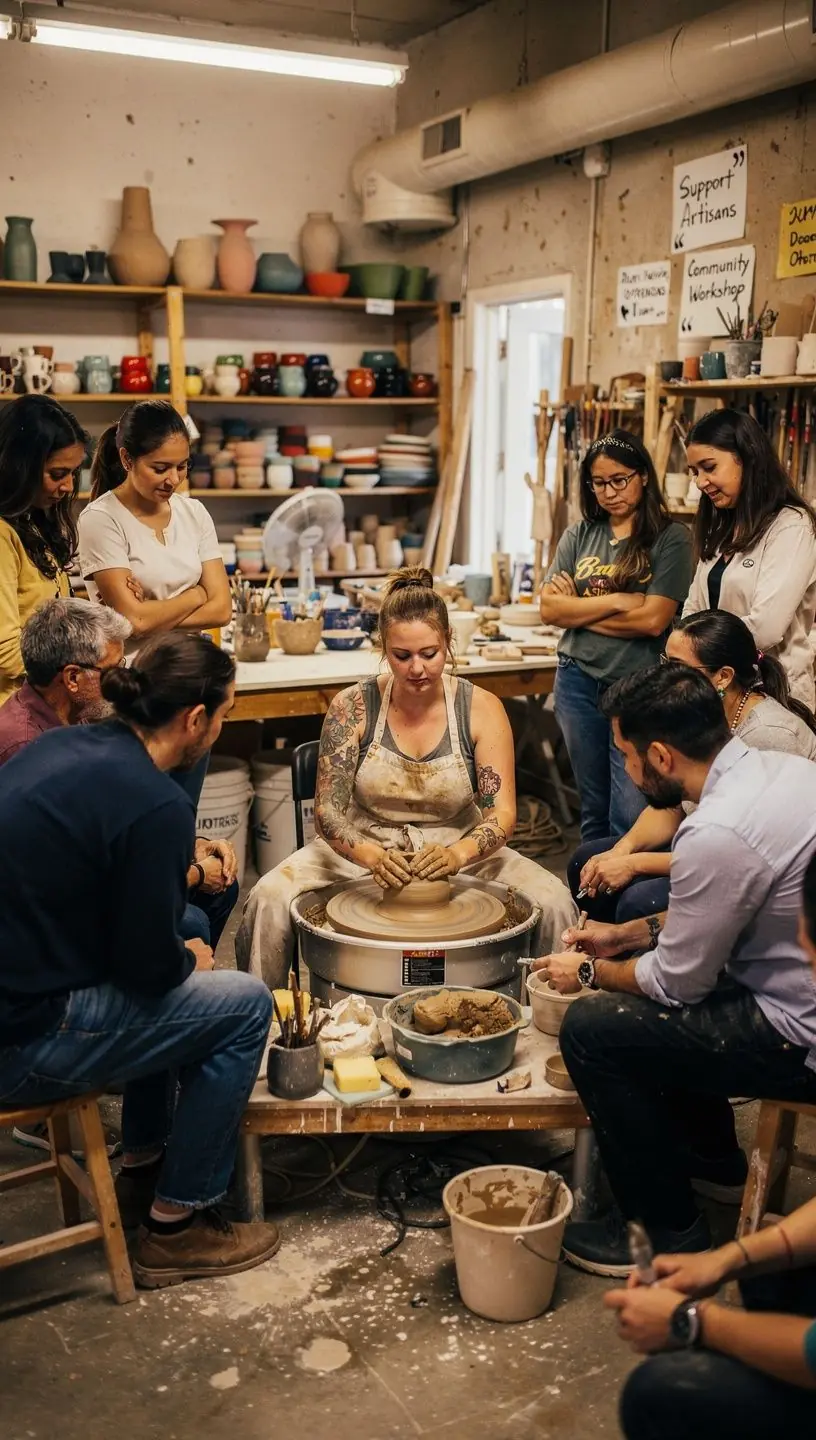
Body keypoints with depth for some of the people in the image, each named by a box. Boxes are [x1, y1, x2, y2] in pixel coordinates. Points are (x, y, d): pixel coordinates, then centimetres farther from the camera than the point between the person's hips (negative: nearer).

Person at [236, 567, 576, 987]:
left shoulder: (481, 708, -9)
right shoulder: (353, 707, -10)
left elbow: (502, 814, -13)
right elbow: (327, 810, -12)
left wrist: (457, 854, -34)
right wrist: (371, 856, -33)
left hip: (459, 852, 1)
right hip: (364, 849, 0)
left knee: (552, 900, -23)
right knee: (270, 899, -26)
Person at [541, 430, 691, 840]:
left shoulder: (671, 538, -5)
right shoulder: (579, 536, 8)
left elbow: (652, 620, -15)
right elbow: (549, 608, -1)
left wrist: (577, 609, -7)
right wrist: (615, 601, -11)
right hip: (579, 681, 4)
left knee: (630, 821, -4)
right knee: (593, 810, 15)